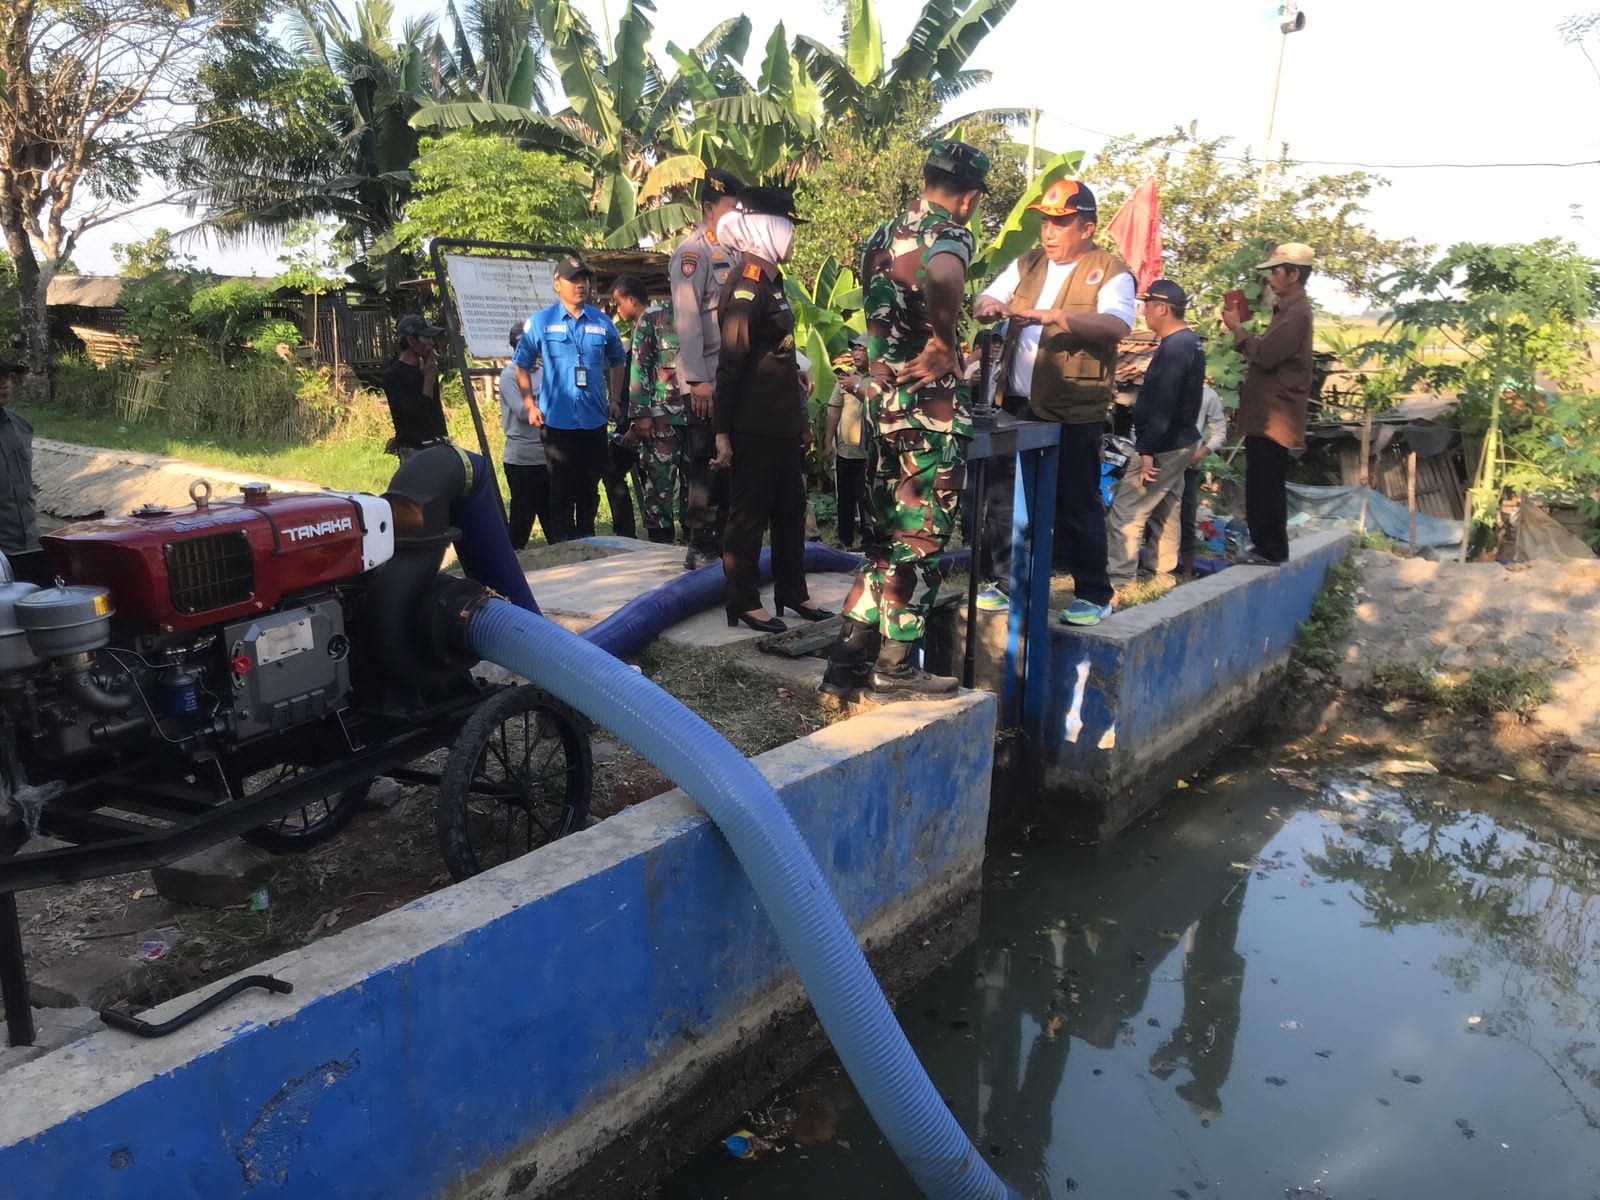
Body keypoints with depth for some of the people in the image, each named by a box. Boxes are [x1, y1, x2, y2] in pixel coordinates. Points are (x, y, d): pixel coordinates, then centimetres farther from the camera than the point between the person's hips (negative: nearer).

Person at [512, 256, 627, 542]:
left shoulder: (602, 322, 6)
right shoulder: (540, 322, -1)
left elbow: (616, 361, 18)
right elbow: (521, 365, 3)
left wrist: (615, 399, 9)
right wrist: (530, 405, -3)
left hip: (594, 419, 3)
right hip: (557, 420, -3)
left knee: (590, 487, 12)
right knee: (562, 489, 2)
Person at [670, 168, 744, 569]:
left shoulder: (731, 253, 18)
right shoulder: (692, 252, -8)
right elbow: (687, 318, -16)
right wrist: (698, 380, -21)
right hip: (706, 381, -8)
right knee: (702, 465, -2)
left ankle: (722, 540, 21)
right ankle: (699, 547, 5)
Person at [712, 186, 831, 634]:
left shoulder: (770, 280, 14)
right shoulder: (747, 283, -14)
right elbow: (731, 362, -18)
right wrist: (722, 432, -20)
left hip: (782, 422, 9)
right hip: (754, 426, -9)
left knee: (791, 510, 15)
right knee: (749, 513, 1)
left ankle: (792, 592, 26)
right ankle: (744, 602, 11)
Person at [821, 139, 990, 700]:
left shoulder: (882, 235, 13)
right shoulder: (951, 234, -11)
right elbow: (941, 276, -36)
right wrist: (945, 342, -22)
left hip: (882, 398, 8)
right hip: (930, 405, -7)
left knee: (885, 533, 14)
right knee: (921, 536, 2)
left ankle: (849, 659, 16)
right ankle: (895, 667, 9)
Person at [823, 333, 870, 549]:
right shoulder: (846, 376, 10)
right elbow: (835, 409, 11)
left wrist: (856, 388, -21)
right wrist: (828, 442, 9)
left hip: (869, 452, -5)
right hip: (844, 450, 5)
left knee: (866, 499, -3)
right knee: (844, 499, 14)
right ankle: (845, 541, 26)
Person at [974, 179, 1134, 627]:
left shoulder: (1109, 271, -5)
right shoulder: (1026, 265, 14)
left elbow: (1117, 325, -21)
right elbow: (984, 301, 11)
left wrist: (1055, 316, -33)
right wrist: (988, 308, -14)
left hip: (1073, 411, -6)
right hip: (1017, 405, 6)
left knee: (1076, 505, 0)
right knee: (1002, 497, 11)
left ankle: (1094, 595, 14)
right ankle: (1006, 582, 26)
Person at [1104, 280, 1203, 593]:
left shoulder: (1173, 347, -19)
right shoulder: (1189, 342, 14)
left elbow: (1162, 404, -25)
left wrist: (1147, 450, -25)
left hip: (1164, 446, -11)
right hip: (1178, 442, 11)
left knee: (1125, 513, -9)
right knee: (1163, 513, 15)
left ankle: (1116, 581, -8)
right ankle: (1164, 575, 22)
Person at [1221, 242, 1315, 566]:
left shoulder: (1296, 312, -15)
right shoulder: (1289, 308, 18)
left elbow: (1265, 355, -21)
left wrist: (1237, 328, -9)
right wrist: (1241, 330, 10)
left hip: (1274, 415, -11)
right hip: (1269, 413, 11)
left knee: (1264, 486, -8)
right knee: (1263, 485, 14)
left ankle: (1271, 551, -3)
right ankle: (1268, 547, 21)